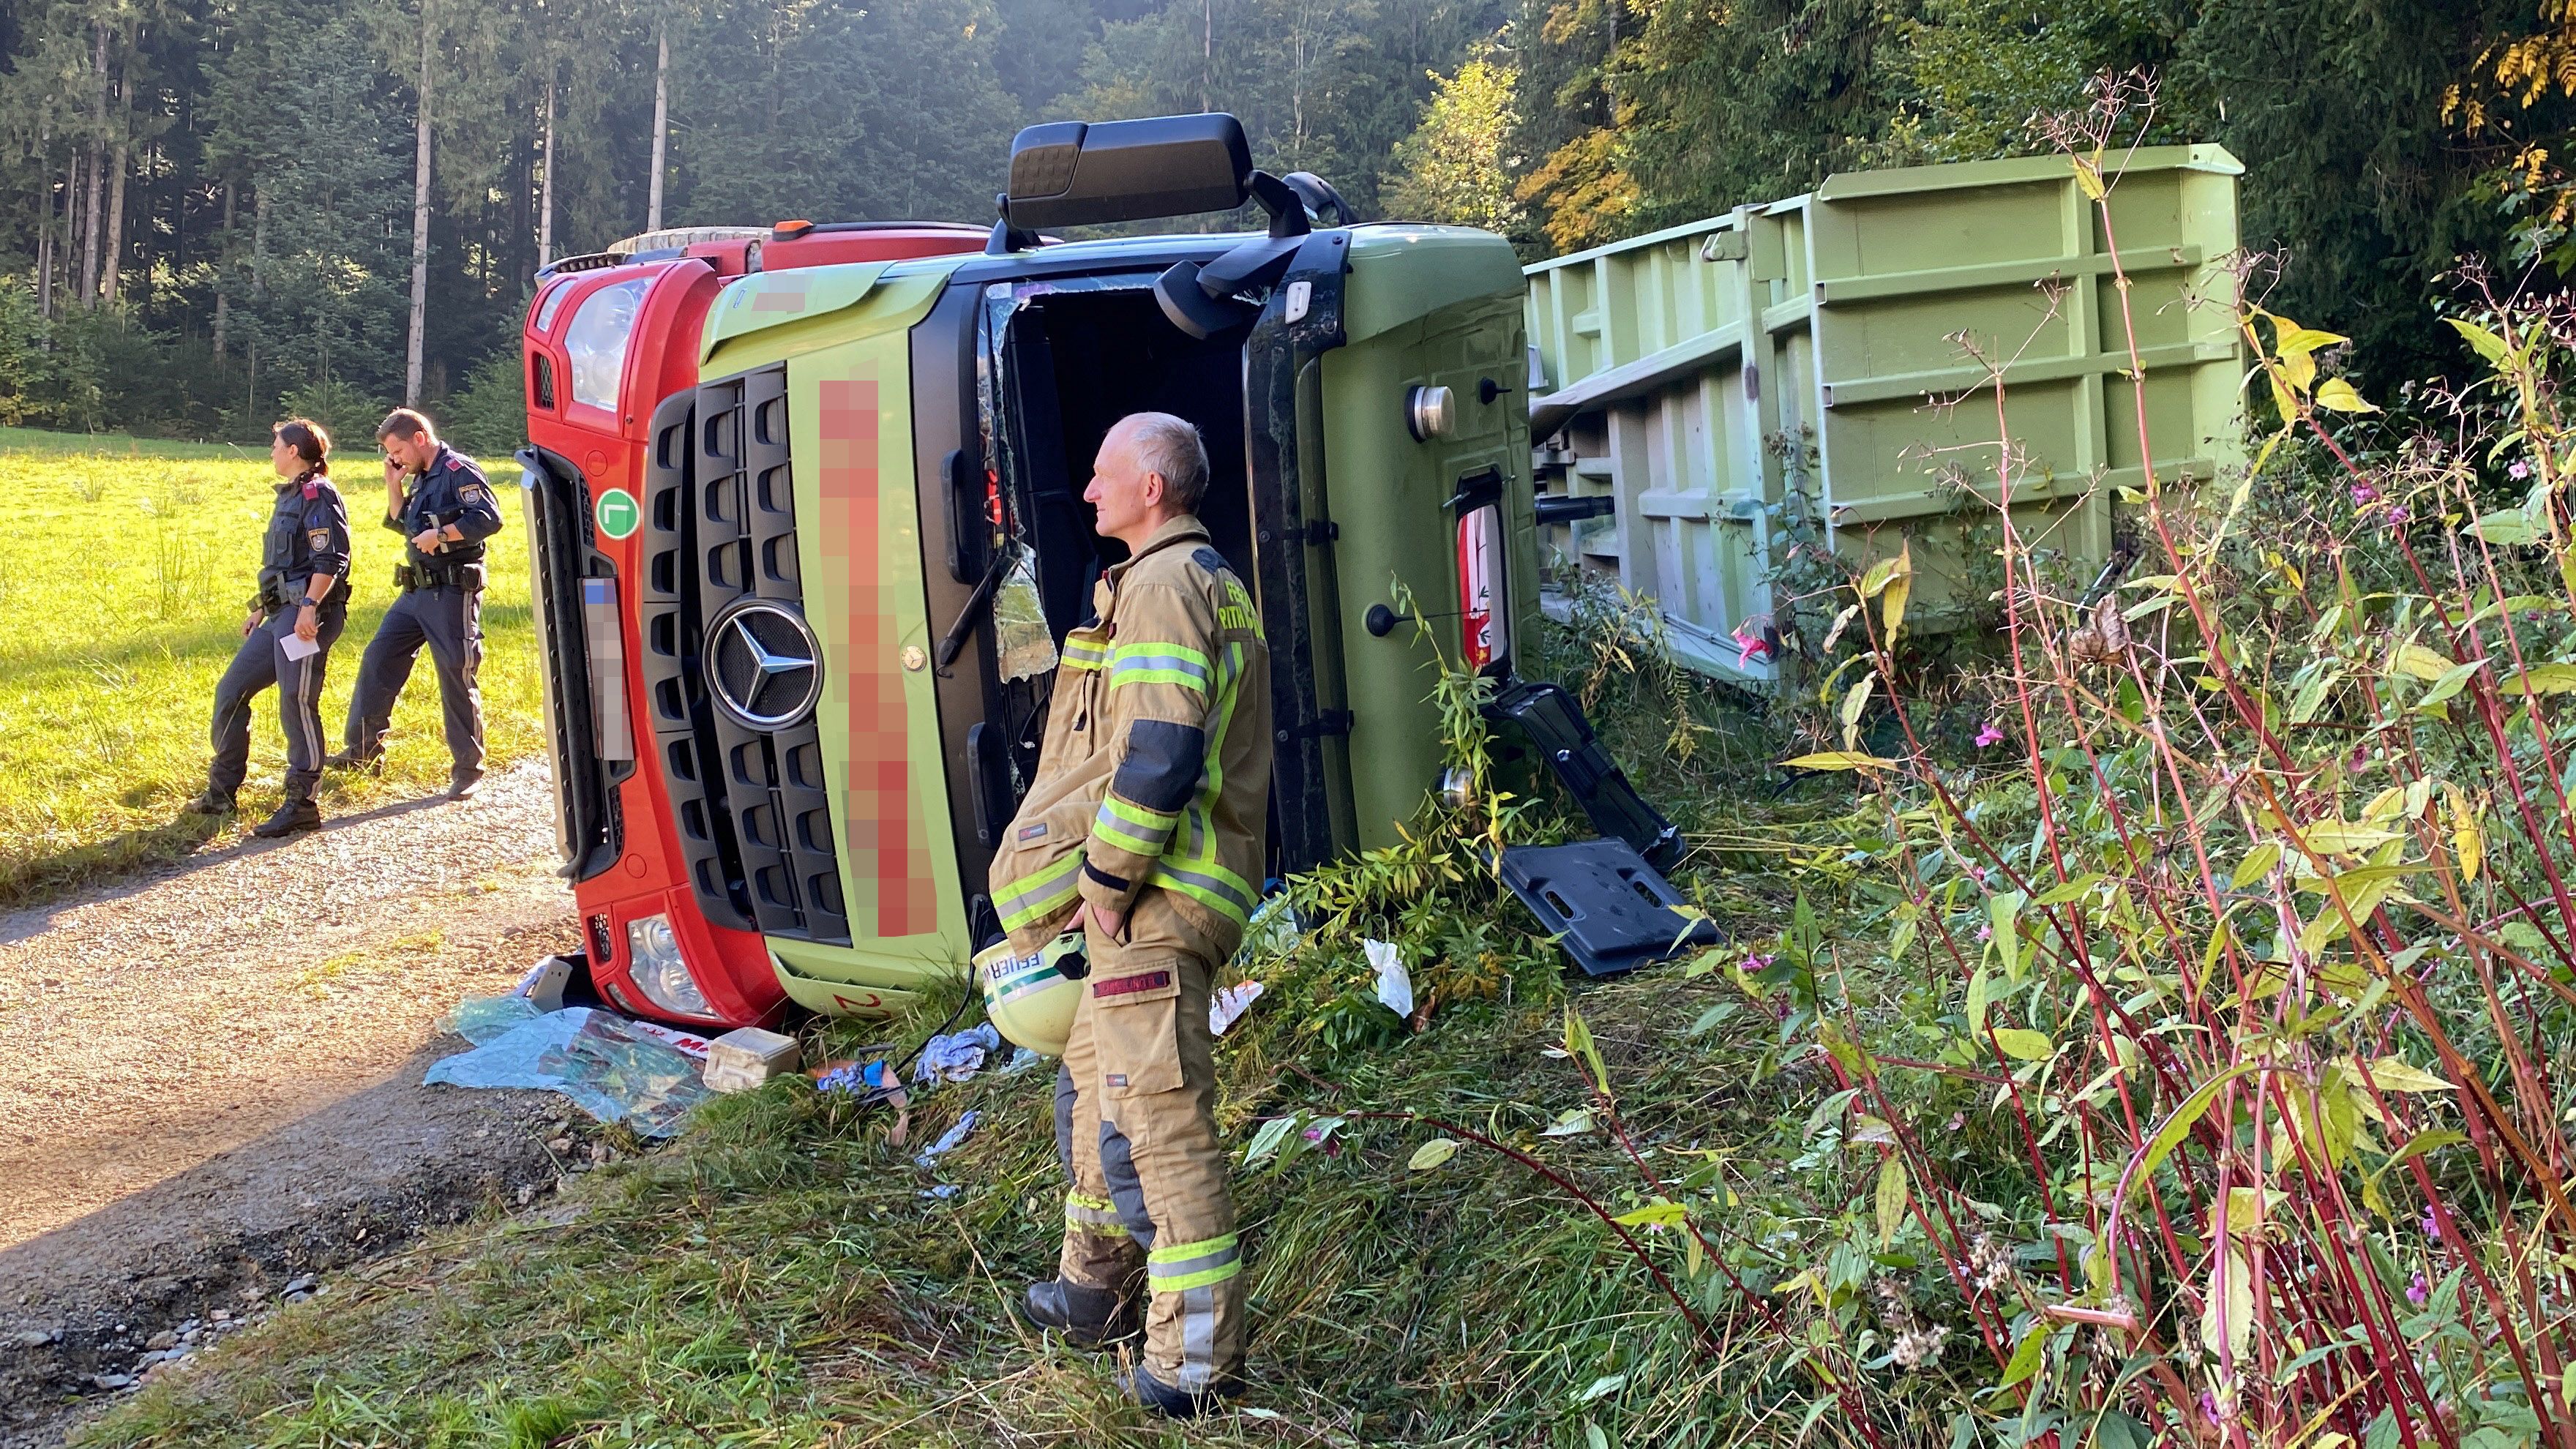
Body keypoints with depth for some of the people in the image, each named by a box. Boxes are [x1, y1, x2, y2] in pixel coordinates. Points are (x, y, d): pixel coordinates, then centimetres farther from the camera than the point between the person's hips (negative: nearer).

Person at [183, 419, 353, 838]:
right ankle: (221, 792, 19)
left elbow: (331, 558, -19)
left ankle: (301, 805, -4)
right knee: (231, 692, 11)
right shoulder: (289, 496, 23)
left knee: (297, 705, -11)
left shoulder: (318, 494, -8)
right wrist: (260, 611, 26)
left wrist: (310, 607, -27)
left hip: (306, 615, -11)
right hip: (280, 615, 11)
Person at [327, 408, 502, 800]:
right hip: (418, 591, 10)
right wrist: (394, 486, 14)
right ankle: (363, 750, 21)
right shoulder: (422, 478, 18)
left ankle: (468, 770, 5)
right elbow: (401, 524, 27)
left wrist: (440, 534, -23)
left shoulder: (459, 470, -11)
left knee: (456, 679, -4)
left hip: (452, 593, -10)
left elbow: (489, 518, -22)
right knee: (378, 660, 10)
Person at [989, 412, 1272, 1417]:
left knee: (1159, 1122, -7)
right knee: (1093, 1092, 23)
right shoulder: (1210, 581, 20)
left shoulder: (1162, 582, -13)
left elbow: (1160, 753, -25)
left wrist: (1106, 881, -17)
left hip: (1153, 901, -11)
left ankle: (1194, 1364, -2)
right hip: (1159, 898, 11)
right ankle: (1094, 1293, 37)